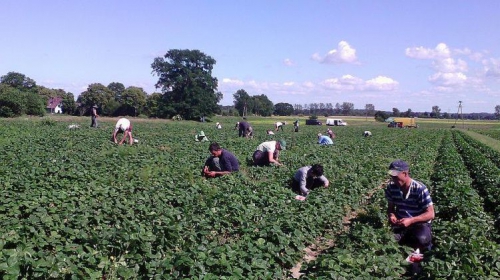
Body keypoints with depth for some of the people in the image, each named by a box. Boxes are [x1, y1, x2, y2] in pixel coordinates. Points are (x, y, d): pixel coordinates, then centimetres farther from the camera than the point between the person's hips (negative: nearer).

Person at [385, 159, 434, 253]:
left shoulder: (420, 189, -19)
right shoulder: (391, 187, -6)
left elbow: (430, 214, -16)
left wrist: (410, 220, -30)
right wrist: (391, 216, -16)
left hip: (419, 224, -4)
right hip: (400, 224, 4)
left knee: (421, 239, -36)